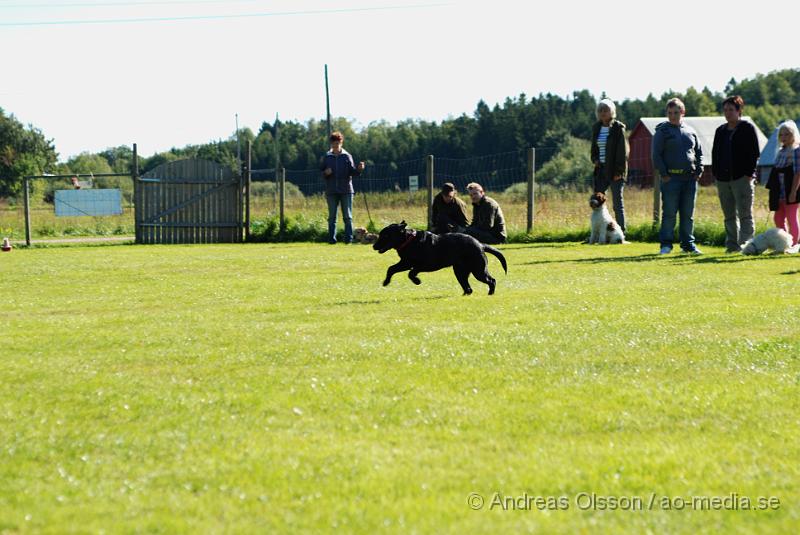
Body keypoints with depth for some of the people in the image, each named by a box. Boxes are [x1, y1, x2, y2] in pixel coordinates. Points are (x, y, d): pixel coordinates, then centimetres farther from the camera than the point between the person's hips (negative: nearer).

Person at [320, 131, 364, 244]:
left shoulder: (347, 156, 3)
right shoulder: (327, 157, 7)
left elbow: (352, 171, -3)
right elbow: (320, 172, 10)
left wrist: (359, 169, -23)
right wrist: (325, 173, -12)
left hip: (346, 191, -1)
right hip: (331, 191, 1)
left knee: (348, 217, -1)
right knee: (332, 217, 3)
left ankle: (349, 238, 1)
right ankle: (332, 238, 6)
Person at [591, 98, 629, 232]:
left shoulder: (618, 128, -6)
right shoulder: (597, 128, 12)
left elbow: (623, 150, -9)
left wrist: (619, 170, -13)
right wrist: (595, 159, 3)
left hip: (614, 170, -6)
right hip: (601, 169, 6)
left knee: (618, 203, -1)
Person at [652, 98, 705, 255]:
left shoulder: (690, 131, 13)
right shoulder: (662, 131, 1)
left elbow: (699, 152, 20)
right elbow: (656, 155, -3)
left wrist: (699, 171, 7)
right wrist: (663, 174, -10)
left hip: (690, 178, 4)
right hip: (671, 178, -4)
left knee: (688, 214, 8)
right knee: (669, 212, -4)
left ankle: (688, 243, 14)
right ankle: (666, 244, 0)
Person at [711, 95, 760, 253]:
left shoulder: (747, 128, 0)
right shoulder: (720, 131, 17)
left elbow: (754, 153, -4)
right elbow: (715, 153, 20)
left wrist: (749, 173, -12)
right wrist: (715, 174, 9)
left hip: (742, 178, -6)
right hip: (723, 179, 6)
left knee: (745, 214, -7)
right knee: (729, 216, 8)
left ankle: (745, 243, -9)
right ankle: (732, 244, 11)